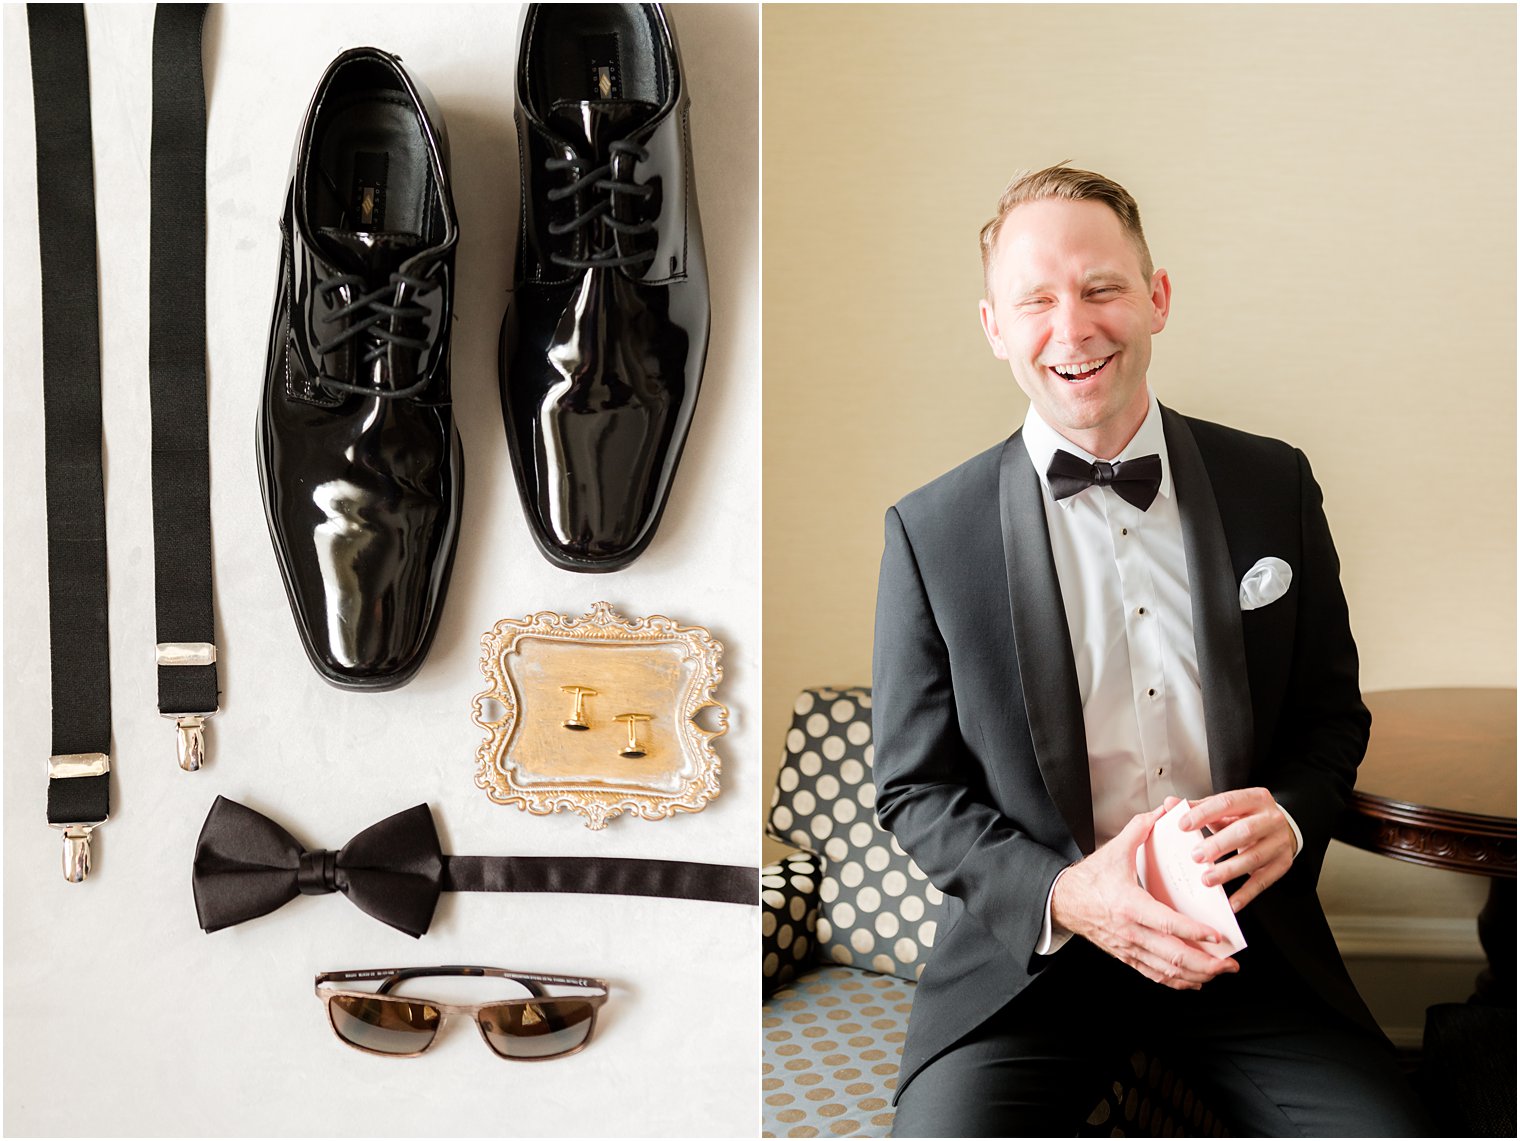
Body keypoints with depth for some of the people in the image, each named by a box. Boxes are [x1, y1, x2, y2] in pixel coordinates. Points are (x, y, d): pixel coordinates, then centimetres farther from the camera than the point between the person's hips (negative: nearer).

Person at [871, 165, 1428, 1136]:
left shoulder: (1275, 485, 4)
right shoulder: (932, 532, -5)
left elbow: (1333, 716, 12)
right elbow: (914, 789, -1)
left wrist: (1290, 817, -9)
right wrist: (1062, 892, -17)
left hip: (1246, 937, 3)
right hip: (1032, 946, -2)